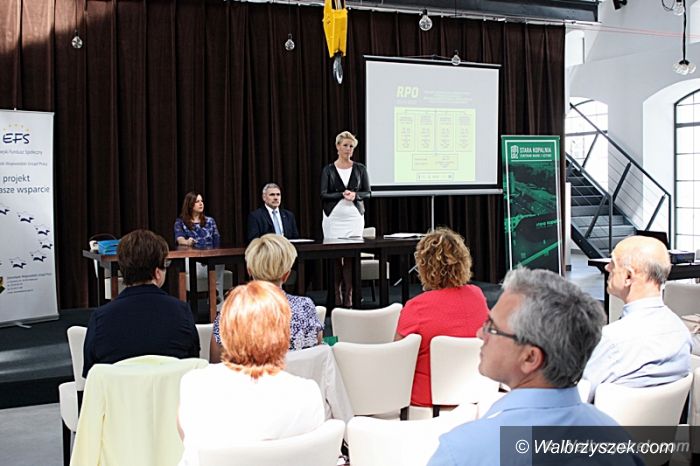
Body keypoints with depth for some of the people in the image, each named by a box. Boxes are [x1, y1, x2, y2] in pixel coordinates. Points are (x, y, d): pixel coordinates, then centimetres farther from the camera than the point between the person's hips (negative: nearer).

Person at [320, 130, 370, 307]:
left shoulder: (360, 169, 8)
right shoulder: (328, 170, 5)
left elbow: (367, 193, 8)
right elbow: (323, 195, -1)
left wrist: (355, 195, -12)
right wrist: (342, 195, -14)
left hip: (354, 216, 1)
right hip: (333, 217, 0)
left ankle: (348, 296, -4)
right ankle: (337, 295, 5)